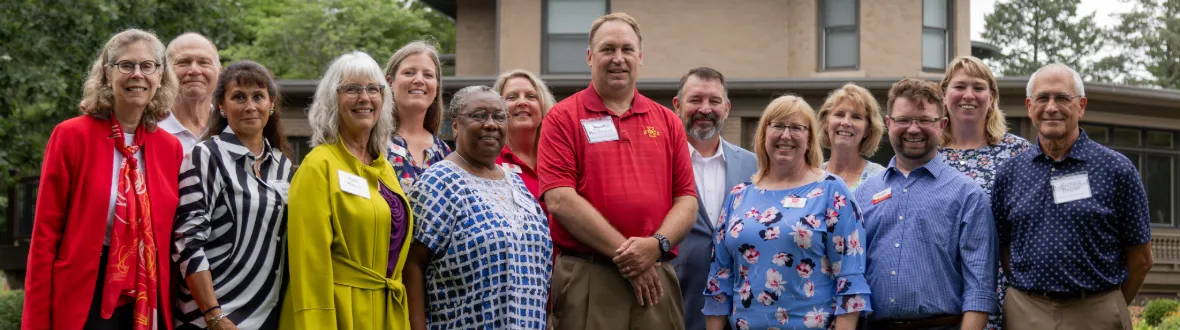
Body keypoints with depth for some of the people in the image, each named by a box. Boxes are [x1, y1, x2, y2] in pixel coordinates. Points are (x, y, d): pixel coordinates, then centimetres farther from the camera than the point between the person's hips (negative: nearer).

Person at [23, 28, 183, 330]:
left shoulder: (170, 148, 6)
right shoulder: (72, 135, -7)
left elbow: (167, 234, 12)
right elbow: (45, 234, -8)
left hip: (149, 303, 4)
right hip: (83, 299, -4)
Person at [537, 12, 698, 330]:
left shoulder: (667, 122, 13)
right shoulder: (563, 118, 2)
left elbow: (687, 200, 8)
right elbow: (560, 199, -9)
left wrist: (657, 244, -11)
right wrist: (623, 253, -12)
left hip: (656, 278, 3)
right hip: (586, 279, -3)